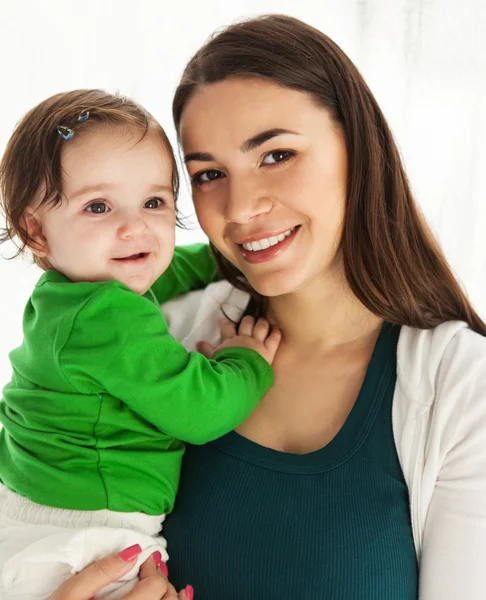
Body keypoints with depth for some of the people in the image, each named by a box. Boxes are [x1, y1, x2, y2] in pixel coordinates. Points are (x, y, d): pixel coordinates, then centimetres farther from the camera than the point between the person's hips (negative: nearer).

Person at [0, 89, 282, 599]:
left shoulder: (68, 292, 3)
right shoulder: (110, 319, -29)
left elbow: (174, 270, 22)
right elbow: (202, 412, -24)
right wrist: (248, 359, -8)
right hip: (82, 545, -10)